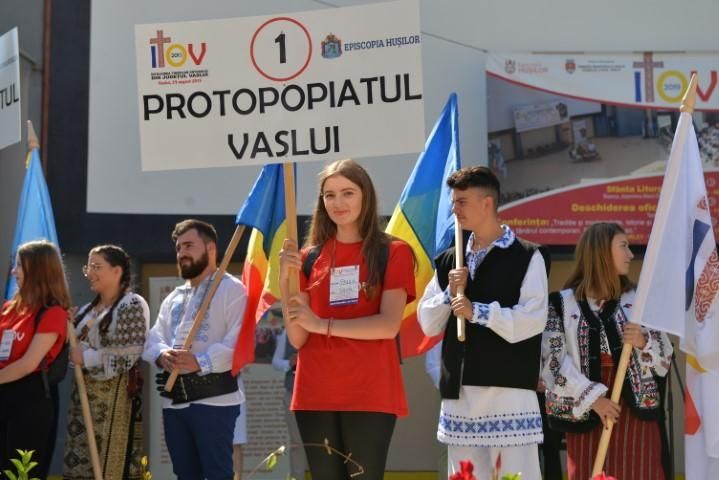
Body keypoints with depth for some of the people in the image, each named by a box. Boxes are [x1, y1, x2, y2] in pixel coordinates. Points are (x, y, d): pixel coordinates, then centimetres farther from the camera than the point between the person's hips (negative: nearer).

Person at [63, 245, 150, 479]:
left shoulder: (132, 306, -8)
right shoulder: (89, 309, 17)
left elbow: (129, 354, -17)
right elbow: (78, 346, 25)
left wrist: (86, 358, -14)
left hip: (115, 394, -8)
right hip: (85, 393, 8)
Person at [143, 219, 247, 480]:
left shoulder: (232, 289, -3)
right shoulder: (174, 297, 22)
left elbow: (240, 341, -15)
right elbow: (154, 338, 14)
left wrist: (201, 362, -25)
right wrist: (162, 355, -10)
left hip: (213, 399, -7)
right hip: (173, 399, 7)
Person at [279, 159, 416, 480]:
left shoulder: (391, 253, 3)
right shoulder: (310, 257, 12)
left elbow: (389, 325, -9)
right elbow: (297, 338, 5)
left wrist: (323, 325, -13)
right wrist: (286, 281, -6)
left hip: (370, 393, -3)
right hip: (316, 394, 3)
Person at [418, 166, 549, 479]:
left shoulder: (526, 257, -2)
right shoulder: (448, 261, 14)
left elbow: (532, 320, -13)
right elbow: (428, 324, 13)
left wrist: (477, 311, -17)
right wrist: (449, 294, -3)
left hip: (508, 389, -5)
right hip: (458, 392, 6)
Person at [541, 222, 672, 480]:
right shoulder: (562, 304, 2)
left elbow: (666, 360, 10)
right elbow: (552, 363, -5)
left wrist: (644, 343, -10)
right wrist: (592, 396, -14)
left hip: (635, 410, 2)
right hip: (585, 413, -2)